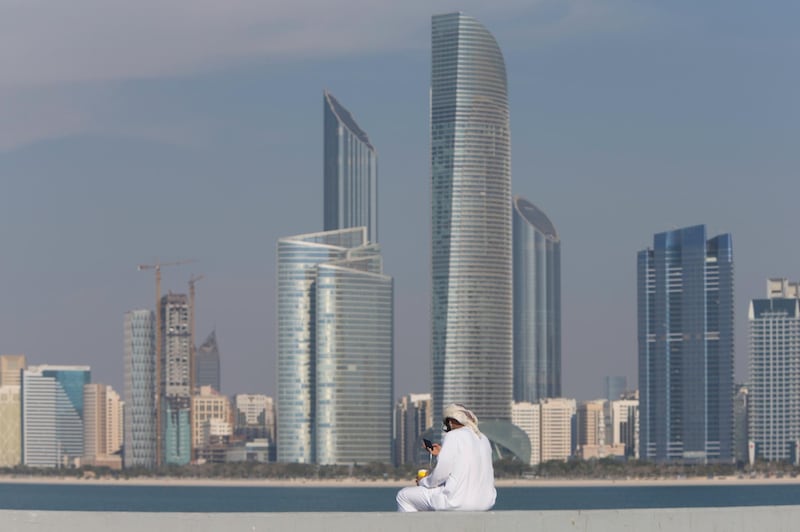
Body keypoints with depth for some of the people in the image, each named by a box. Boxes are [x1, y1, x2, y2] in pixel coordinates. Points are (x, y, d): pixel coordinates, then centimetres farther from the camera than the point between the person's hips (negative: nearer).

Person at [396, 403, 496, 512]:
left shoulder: (453, 436, -10)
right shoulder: (483, 439, 12)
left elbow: (441, 473, -13)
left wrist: (423, 482, 6)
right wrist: (442, 454, 29)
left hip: (458, 503, -8)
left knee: (403, 495, 8)